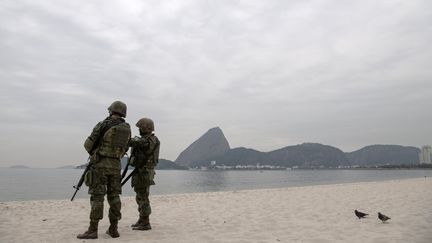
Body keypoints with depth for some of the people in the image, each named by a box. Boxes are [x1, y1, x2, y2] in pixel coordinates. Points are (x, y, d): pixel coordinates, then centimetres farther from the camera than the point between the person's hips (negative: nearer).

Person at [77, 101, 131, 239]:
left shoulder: (103, 125, -9)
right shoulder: (127, 128, 6)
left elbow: (88, 144, -5)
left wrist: (92, 153, 16)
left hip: (100, 163, -5)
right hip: (116, 165, 5)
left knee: (97, 196, -3)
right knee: (114, 196, 8)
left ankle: (93, 230, -1)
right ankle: (113, 229, 11)